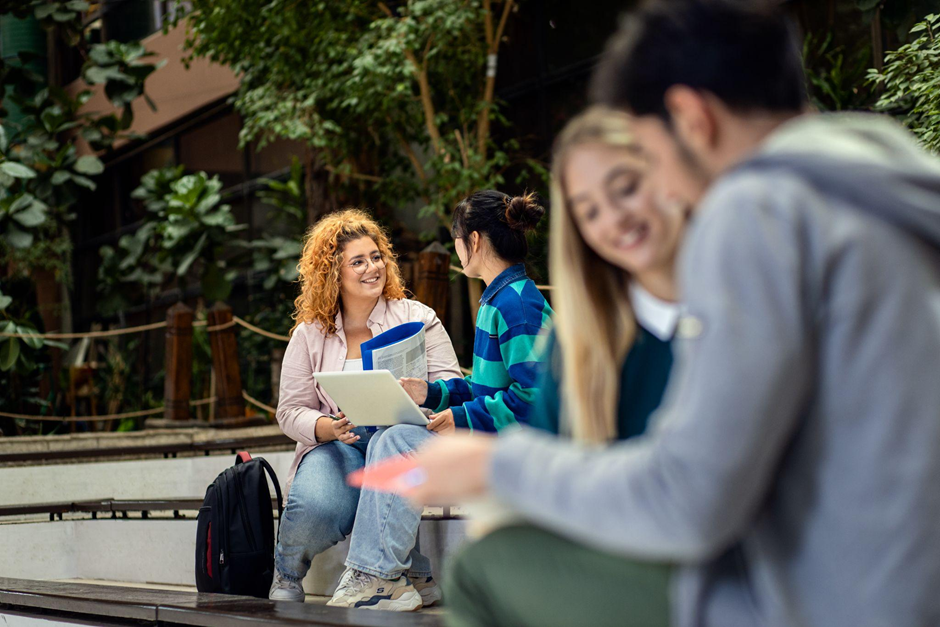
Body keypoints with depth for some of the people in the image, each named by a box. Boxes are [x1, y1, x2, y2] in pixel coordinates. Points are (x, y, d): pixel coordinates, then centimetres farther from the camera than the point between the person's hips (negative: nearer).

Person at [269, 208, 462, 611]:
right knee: (314, 509, -32)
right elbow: (291, 411, 8)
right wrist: (327, 428, -14)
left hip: (401, 432, -1)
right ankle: (287, 572, 5)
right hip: (336, 444, 1)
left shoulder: (416, 318, 8)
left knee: (391, 441, -40)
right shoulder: (310, 335, 11)